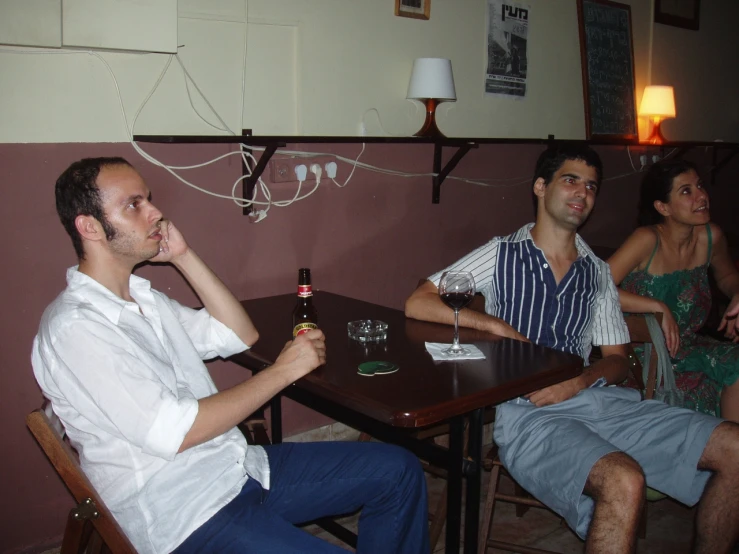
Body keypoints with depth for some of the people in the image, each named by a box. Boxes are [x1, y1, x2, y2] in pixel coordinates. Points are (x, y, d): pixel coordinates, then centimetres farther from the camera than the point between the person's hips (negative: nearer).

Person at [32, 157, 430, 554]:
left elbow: (240, 335, 13)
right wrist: (283, 370, -14)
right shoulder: (73, 328, -16)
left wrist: (184, 257, 4)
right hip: (181, 512, -8)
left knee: (398, 471, 4)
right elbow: (174, 433, -22)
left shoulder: (144, 298, 11)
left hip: (239, 466, 9)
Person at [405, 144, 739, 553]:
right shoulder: (502, 255, 7)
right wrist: (496, 325, -9)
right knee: (624, 481, -34)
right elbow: (416, 304, 0)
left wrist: (580, 382, -5)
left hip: (594, 398, 6)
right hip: (527, 411, -5)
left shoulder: (597, 273, 20)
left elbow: (617, 358, 18)